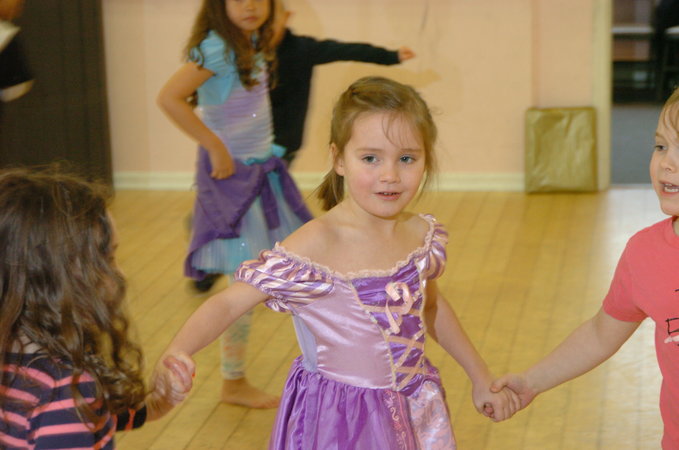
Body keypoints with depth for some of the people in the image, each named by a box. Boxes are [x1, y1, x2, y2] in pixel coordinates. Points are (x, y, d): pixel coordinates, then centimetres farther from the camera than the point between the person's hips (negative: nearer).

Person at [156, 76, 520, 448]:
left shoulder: (422, 235, -5)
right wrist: (176, 353, -41)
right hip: (339, 419, -5)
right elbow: (228, 303, -23)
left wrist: (480, 378, 20)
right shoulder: (315, 247, -23)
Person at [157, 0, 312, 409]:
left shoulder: (254, 45, 6)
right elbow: (169, 98, -27)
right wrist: (216, 146, -24)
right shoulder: (217, 48, -18)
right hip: (233, 173, -9)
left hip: (264, 168, 9)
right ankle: (234, 383, 12)